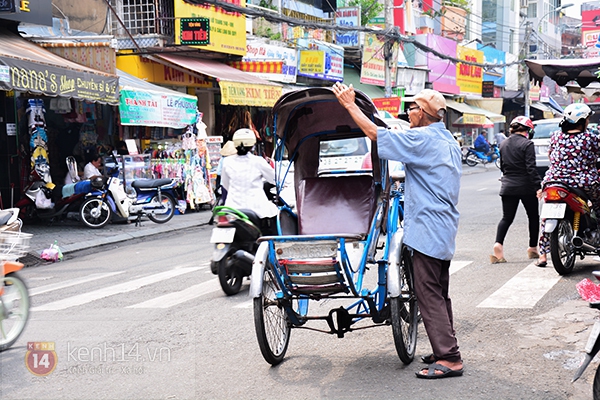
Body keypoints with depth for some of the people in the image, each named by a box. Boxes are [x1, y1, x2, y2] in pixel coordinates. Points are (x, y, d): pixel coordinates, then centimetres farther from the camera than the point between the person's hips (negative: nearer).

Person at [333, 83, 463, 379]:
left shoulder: (421, 139, -14)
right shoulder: (449, 142, 16)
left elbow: (375, 133, -15)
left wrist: (349, 104, -7)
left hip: (427, 230, -10)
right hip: (444, 230, 10)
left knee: (429, 295, -7)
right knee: (439, 294, 16)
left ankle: (449, 358, -7)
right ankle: (445, 349, 23)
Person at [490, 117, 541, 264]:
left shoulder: (504, 144, 7)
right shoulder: (527, 144, -12)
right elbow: (531, 168, -17)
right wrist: (538, 186, -15)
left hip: (508, 187, 5)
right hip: (526, 187, -5)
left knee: (507, 218, 5)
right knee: (533, 217, 13)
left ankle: (498, 244, -18)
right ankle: (533, 248, 19)